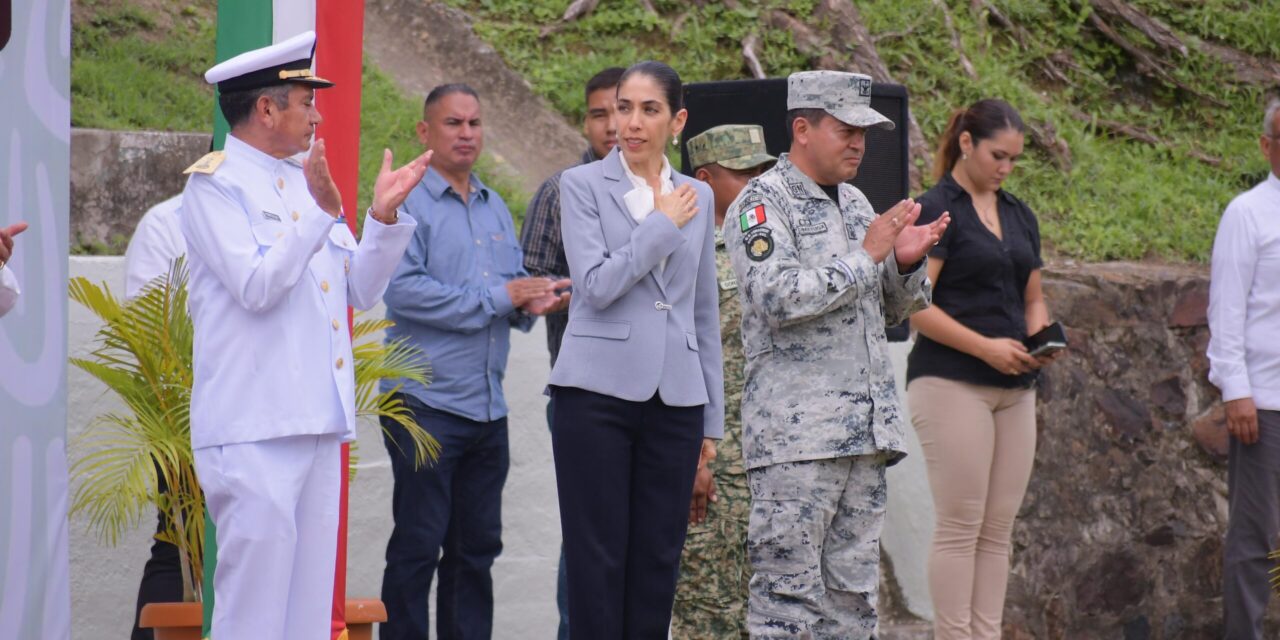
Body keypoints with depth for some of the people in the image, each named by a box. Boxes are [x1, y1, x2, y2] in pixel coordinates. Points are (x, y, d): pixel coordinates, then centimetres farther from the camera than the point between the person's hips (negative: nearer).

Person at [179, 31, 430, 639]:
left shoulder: (306, 181, 18)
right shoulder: (215, 185, -5)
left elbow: (359, 289, 16)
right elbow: (257, 287, -17)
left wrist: (383, 217, 2)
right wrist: (322, 213, -19)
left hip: (318, 418, 8)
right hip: (254, 425, -8)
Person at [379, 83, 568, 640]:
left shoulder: (495, 208, 17)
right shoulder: (407, 203, -6)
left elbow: (514, 282, 22)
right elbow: (403, 289, -18)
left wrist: (532, 300, -4)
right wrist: (499, 297, -16)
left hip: (487, 405, 7)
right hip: (426, 402, -7)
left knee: (477, 546, 10)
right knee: (418, 545, -5)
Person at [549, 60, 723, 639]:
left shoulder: (697, 197, 13)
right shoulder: (583, 185, 1)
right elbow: (596, 284, -12)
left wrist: (711, 418, 15)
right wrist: (662, 225, -8)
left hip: (674, 397, 4)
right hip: (598, 393, -4)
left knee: (657, 559, 4)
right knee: (597, 558, -2)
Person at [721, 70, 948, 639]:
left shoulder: (854, 203, 19)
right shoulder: (762, 203, -5)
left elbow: (893, 310, 24)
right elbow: (778, 298, -20)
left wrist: (907, 263, 2)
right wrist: (866, 256, -14)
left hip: (864, 432, 8)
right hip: (795, 434, -8)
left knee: (853, 592, 9)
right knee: (788, 592, -8)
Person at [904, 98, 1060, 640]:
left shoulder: (1020, 216, 16)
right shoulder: (936, 209, -6)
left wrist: (1040, 338, 1)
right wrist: (984, 346, -19)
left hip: (1014, 388, 7)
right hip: (952, 382, -7)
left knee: (998, 528, 5)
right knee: (960, 525, -7)